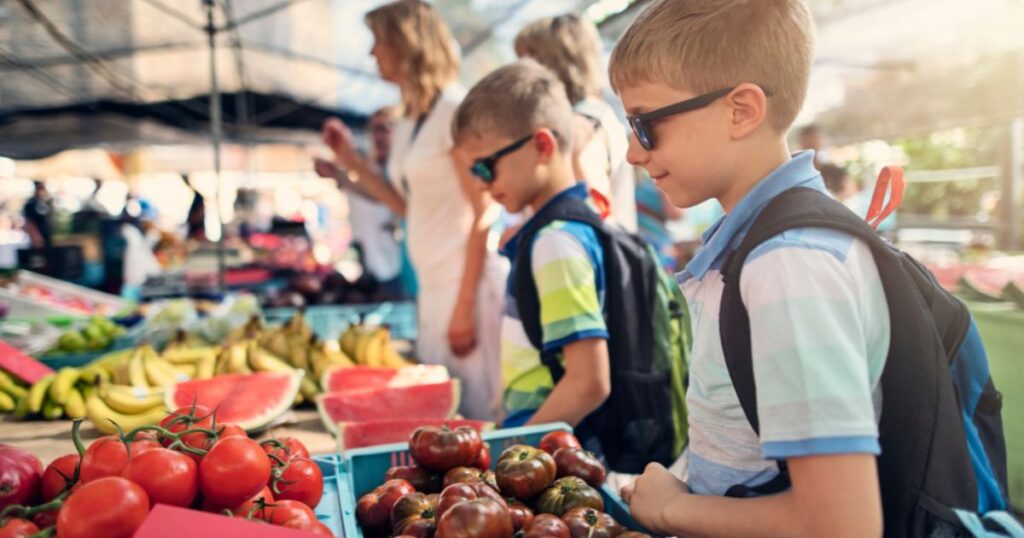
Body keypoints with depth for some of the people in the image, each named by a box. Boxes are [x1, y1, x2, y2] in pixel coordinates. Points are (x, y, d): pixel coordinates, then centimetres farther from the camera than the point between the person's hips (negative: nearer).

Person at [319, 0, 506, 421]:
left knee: (480, 412, -2)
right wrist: (351, 161, 14)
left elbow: (484, 211, -14)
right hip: (433, 286, 9)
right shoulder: (406, 125, 14)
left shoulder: (455, 109, -11)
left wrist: (465, 305, -16)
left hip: (470, 282, -8)